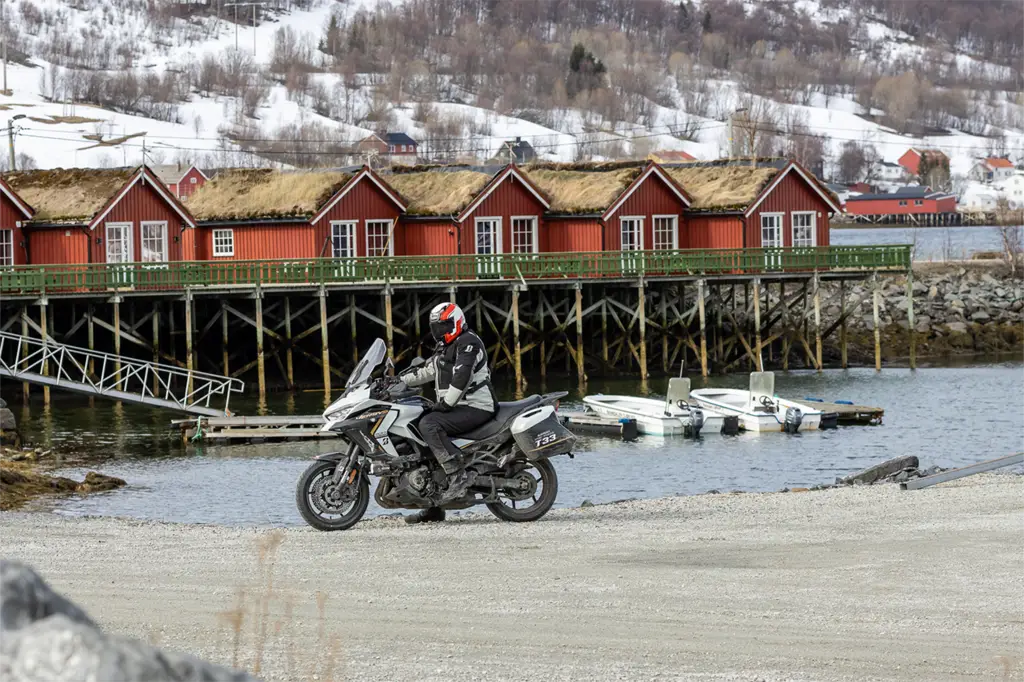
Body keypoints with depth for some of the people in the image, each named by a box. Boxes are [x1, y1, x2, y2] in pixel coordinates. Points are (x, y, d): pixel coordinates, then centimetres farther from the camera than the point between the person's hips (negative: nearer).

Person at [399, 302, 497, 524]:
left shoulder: (468, 342, -11)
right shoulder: (445, 348, 21)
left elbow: (461, 377, -22)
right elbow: (426, 371, 26)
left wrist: (445, 403, -21)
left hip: (476, 408, -10)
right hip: (459, 408, 10)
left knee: (428, 425, -28)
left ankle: (458, 475, -33)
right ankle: (434, 506, 9)